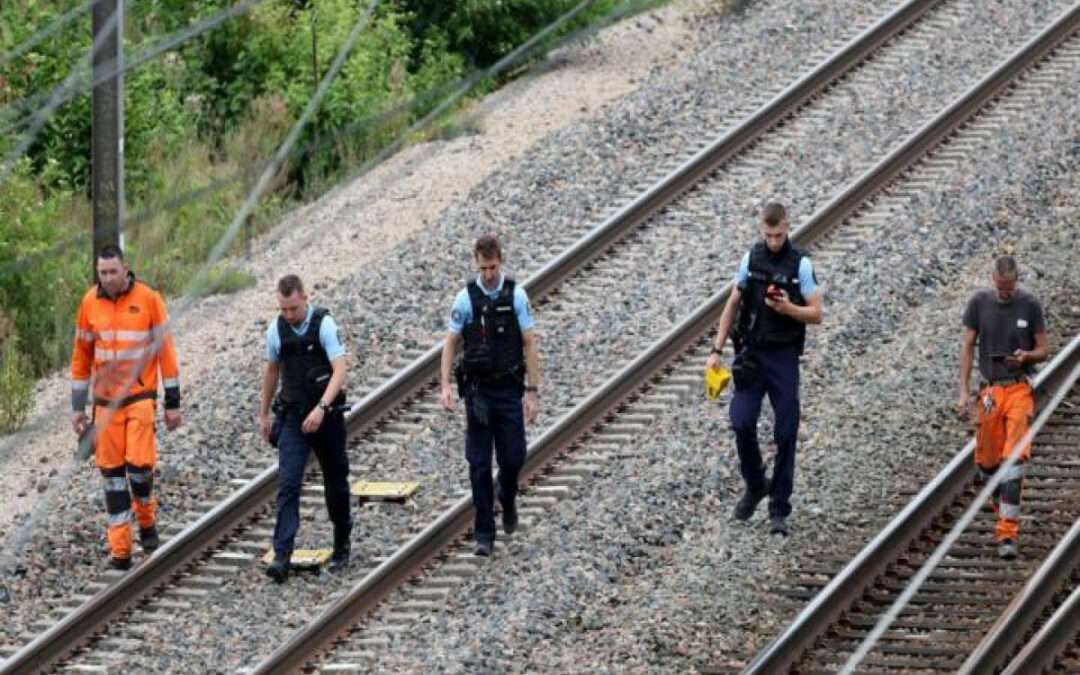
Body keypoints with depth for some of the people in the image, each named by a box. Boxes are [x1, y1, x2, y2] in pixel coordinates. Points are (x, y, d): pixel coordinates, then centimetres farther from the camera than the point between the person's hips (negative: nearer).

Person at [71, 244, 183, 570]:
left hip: (140, 396, -3)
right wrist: (78, 407, 11)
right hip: (105, 401, 3)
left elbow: (165, 350, -1)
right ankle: (120, 549, 6)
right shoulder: (89, 303, 3)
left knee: (139, 463, -13)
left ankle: (147, 521, 16)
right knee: (112, 472, 1)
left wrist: (173, 403, -1)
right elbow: (81, 357, 11)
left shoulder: (148, 299, -5)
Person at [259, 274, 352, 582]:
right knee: (288, 484, -10)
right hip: (293, 418, 2)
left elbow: (339, 371, -20)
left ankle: (342, 546, 31)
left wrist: (321, 408, -32)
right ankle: (282, 556, -17)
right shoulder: (276, 329, 0)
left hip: (325, 415, -2)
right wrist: (263, 414, 18)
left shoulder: (324, 325, -13)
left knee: (335, 482, 12)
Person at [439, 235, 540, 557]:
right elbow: (451, 343, 3)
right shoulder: (466, 298, -2)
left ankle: (507, 496, 34)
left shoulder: (516, 295, -3)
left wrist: (533, 392, -6)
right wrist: (445, 386, -8)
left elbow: (529, 344, -2)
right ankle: (484, 534, 6)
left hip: (509, 390, 0)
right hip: (477, 391, 0)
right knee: (479, 464, 0)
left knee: (513, 457, 0)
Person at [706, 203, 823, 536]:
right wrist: (716, 350, 5)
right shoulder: (751, 259, 3)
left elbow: (816, 314, -4)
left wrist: (788, 308, -24)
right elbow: (733, 305, 10)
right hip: (750, 355, 2)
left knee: (786, 434, -1)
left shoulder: (800, 265, -5)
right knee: (742, 423, -9)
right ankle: (754, 486, 16)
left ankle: (779, 509, 7)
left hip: (784, 358, -2)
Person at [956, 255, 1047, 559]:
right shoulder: (979, 303, 3)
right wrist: (964, 391, 1)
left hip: (1020, 389, -2)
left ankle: (1007, 534, -15)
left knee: (1014, 459, -12)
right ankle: (1004, 511, 30)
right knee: (986, 461, 5)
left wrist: (1026, 356, -17)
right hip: (990, 390, 2)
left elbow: (1043, 350, 7)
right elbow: (968, 346, 7)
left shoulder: (1029, 306, 0)